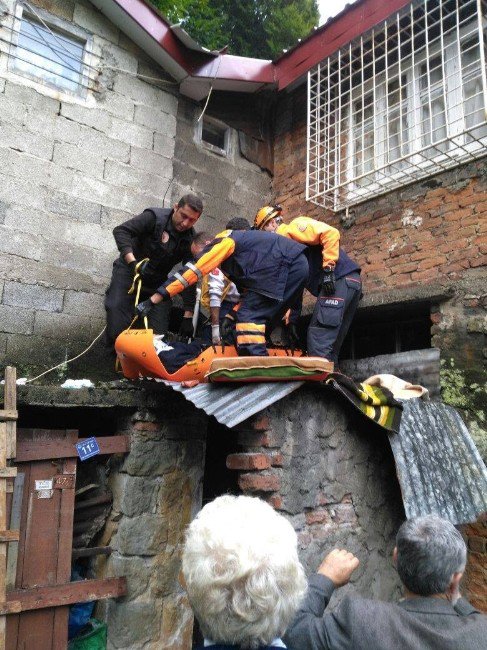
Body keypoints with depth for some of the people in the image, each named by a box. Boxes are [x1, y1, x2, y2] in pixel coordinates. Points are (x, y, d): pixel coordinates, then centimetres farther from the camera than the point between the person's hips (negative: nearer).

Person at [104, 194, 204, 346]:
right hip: (129, 272, -3)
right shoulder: (155, 217, -16)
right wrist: (133, 263, -36)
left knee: (159, 333, -10)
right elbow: (120, 231, -23)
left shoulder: (190, 240, -5)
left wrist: (188, 317, -9)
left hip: (157, 283, 4)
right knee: (118, 331, -18)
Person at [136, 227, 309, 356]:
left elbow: (192, 272, -9)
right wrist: (231, 317, 16)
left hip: (287, 265, -10)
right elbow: (249, 293, 26)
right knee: (256, 315, 10)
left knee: (250, 314, -14)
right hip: (298, 266, 10)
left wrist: (153, 300, -11)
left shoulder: (223, 242, -2)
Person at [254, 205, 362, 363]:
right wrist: (291, 321, 19)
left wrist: (328, 269, -20)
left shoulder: (294, 227, 0)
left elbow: (331, 233, -15)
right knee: (330, 344, 9)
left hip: (341, 279, -10)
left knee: (318, 337, -15)